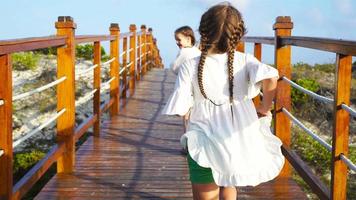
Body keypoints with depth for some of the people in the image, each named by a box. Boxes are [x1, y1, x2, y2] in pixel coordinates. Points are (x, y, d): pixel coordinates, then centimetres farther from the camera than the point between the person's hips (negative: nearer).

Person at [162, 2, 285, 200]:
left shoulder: (189, 67, -9)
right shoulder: (244, 60, -5)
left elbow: (179, 110, -12)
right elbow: (270, 78, -23)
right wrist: (265, 106, -6)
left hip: (206, 145, -3)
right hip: (241, 143, 3)